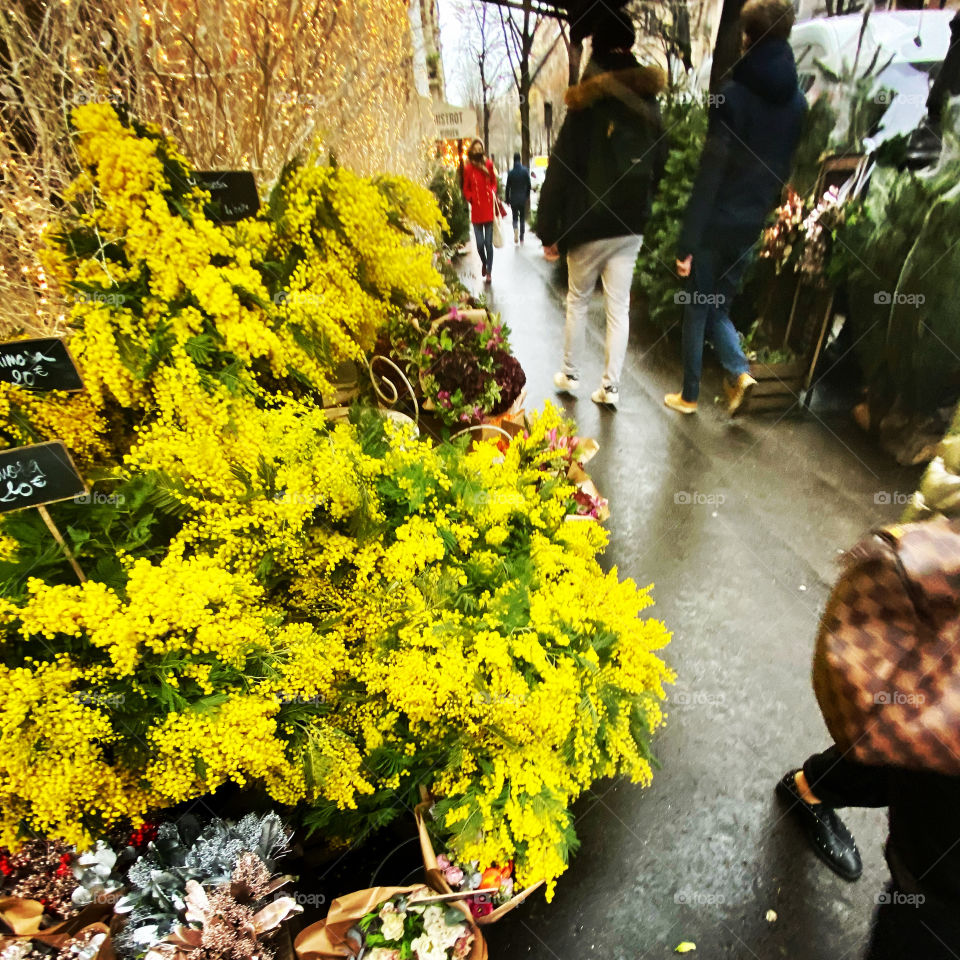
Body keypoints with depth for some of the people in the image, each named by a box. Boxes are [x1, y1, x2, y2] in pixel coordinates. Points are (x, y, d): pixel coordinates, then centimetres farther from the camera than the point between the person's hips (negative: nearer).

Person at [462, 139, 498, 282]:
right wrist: (471, 199, -7)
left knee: (489, 242, -2)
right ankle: (484, 263, 28)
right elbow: (466, 189, 10)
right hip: (476, 210, 0)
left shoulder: (489, 164, 6)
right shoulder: (468, 168, 3)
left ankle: (489, 272, 6)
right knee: (480, 243, -2)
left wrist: (493, 193, -2)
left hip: (489, 208, 0)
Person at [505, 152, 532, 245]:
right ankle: (521, 238, 11)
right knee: (522, 218, 12)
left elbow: (508, 187, -5)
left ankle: (516, 229, -19)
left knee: (515, 217, 11)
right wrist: (527, 196, 12)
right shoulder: (525, 171, -5)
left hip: (513, 199, -1)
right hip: (523, 199, 1)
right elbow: (529, 185, -1)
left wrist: (507, 199, 4)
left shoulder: (510, 173, -7)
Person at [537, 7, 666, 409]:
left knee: (577, 301, 11)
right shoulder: (648, 103, 7)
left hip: (590, 225, -4)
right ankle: (610, 386, 7)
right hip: (631, 225, 4)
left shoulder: (586, 104, -8)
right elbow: (658, 165, 14)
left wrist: (549, 231, -7)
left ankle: (570, 375, 19)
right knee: (619, 306, 5)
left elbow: (561, 171, -10)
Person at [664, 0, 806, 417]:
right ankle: (739, 371, 1)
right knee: (718, 305, 20)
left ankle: (689, 395, 14)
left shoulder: (733, 95, -12)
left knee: (697, 309, 6)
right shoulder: (798, 102, 6)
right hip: (753, 226, 6)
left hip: (717, 224, -5)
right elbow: (786, 170, 11)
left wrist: (686, 242, -17)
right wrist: (763, 211, 20)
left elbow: (709, 174, -17)